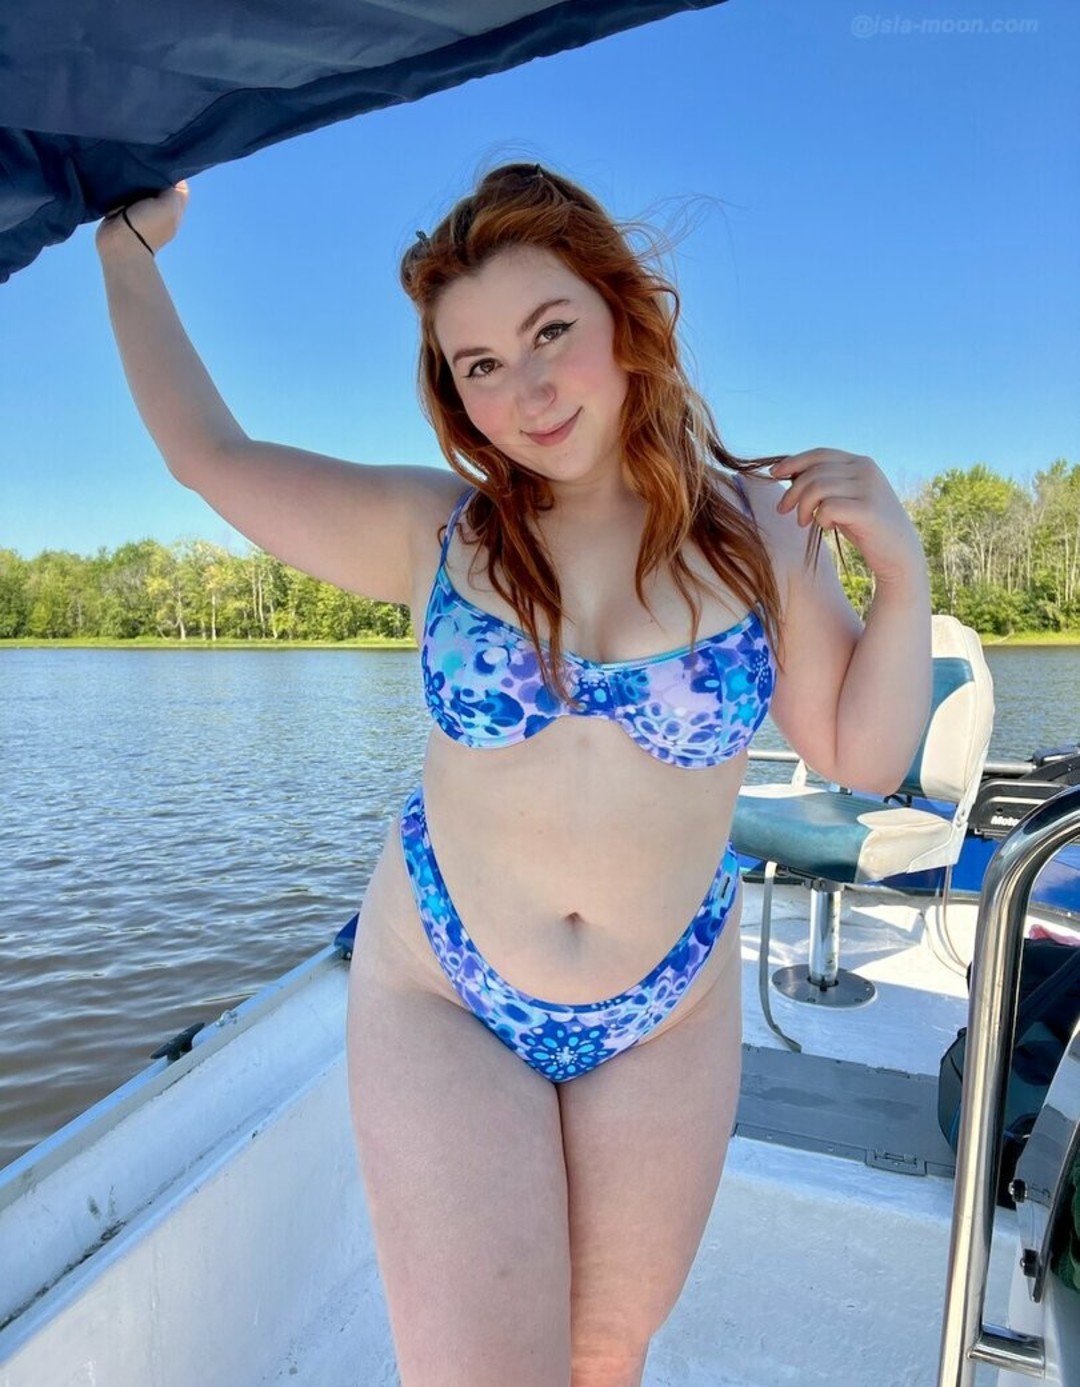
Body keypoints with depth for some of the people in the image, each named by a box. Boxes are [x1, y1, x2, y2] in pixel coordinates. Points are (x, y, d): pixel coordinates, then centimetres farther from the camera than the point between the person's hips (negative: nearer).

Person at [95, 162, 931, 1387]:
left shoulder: (756, 531, -5)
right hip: (440, 1004, -1)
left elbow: (864, 757, 0)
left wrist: (900, 571, -13)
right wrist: (130, 246, 12)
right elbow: (207, 452, 2)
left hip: (667, 1024, 2)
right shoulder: (436, 529, -8)